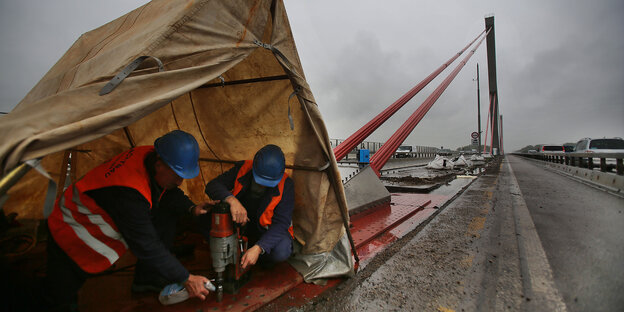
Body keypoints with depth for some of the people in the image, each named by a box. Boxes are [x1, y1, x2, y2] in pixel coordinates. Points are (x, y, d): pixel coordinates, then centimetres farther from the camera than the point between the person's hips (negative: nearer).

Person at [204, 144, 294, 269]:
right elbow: (212, 185, -20)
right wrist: (232, 200, -41)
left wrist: (258, 248, -38)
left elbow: (281, 223, -25)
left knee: (281, 252, -35)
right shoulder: (243, 169, -16)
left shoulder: (286, 185, -22)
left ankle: (263, 257, 4)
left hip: (267, 231, -2)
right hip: (240, 225, 3)